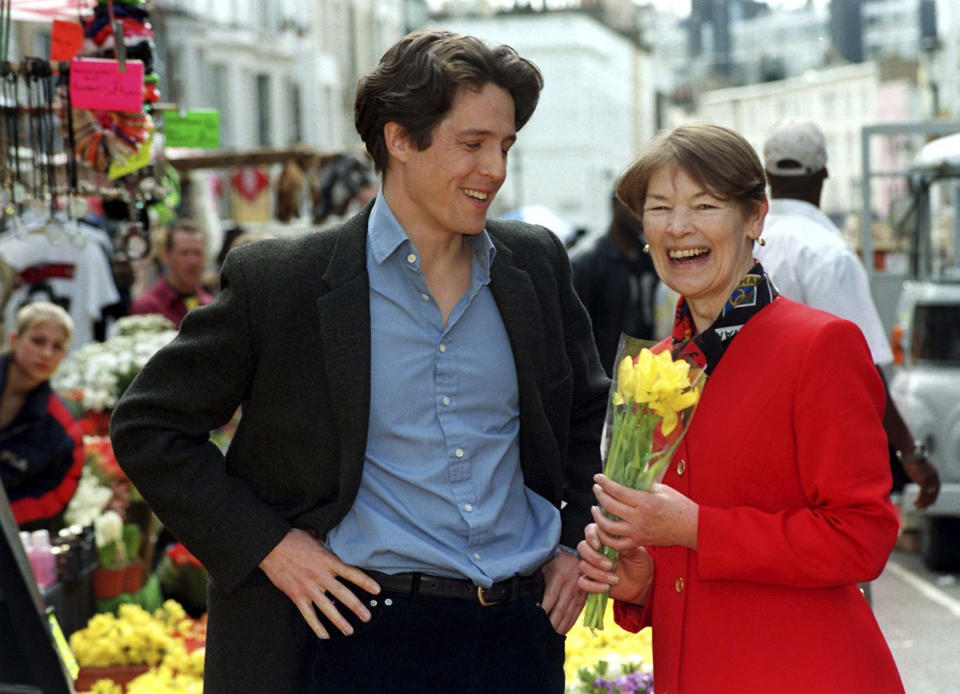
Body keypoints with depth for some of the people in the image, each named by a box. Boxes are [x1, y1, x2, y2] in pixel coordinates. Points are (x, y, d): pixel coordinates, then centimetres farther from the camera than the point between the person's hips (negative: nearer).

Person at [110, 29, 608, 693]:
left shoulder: (537, 263, 8)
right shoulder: (277, 281, -6)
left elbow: (590, 411, 24)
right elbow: (147, 427, -1)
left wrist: (577, 540, 12)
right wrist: (264, 544, -7)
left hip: (521, 636, 4)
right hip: (364, 633, -4)